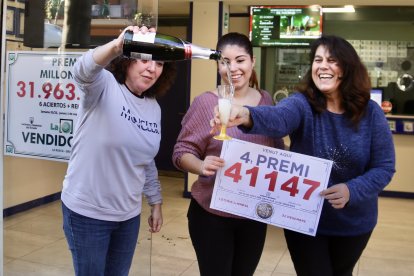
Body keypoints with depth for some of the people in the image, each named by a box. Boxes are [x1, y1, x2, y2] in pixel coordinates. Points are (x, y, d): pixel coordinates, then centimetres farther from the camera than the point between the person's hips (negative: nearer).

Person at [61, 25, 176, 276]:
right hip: (87, 212, -5)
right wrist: (117, 46, -56)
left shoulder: (154, 108, 5)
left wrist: (156, 202, 15)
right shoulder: (105, 86, -13)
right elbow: (84, 70, -38)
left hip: (129, 214, 6)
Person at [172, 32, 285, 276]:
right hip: (212, 214, -4)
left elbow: (277, 151, 12)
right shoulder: (206, 102, -12)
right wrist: (202, 166, -29)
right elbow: (182, 151, -10)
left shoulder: (266, 101, 2)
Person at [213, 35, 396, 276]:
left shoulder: (371, 113, -11)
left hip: (354, 222, 3)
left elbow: (384, 167, -10)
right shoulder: (302, 104, -17)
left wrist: (352, 191, -28)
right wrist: (247, 116, -63)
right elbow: (278, 117, -40)